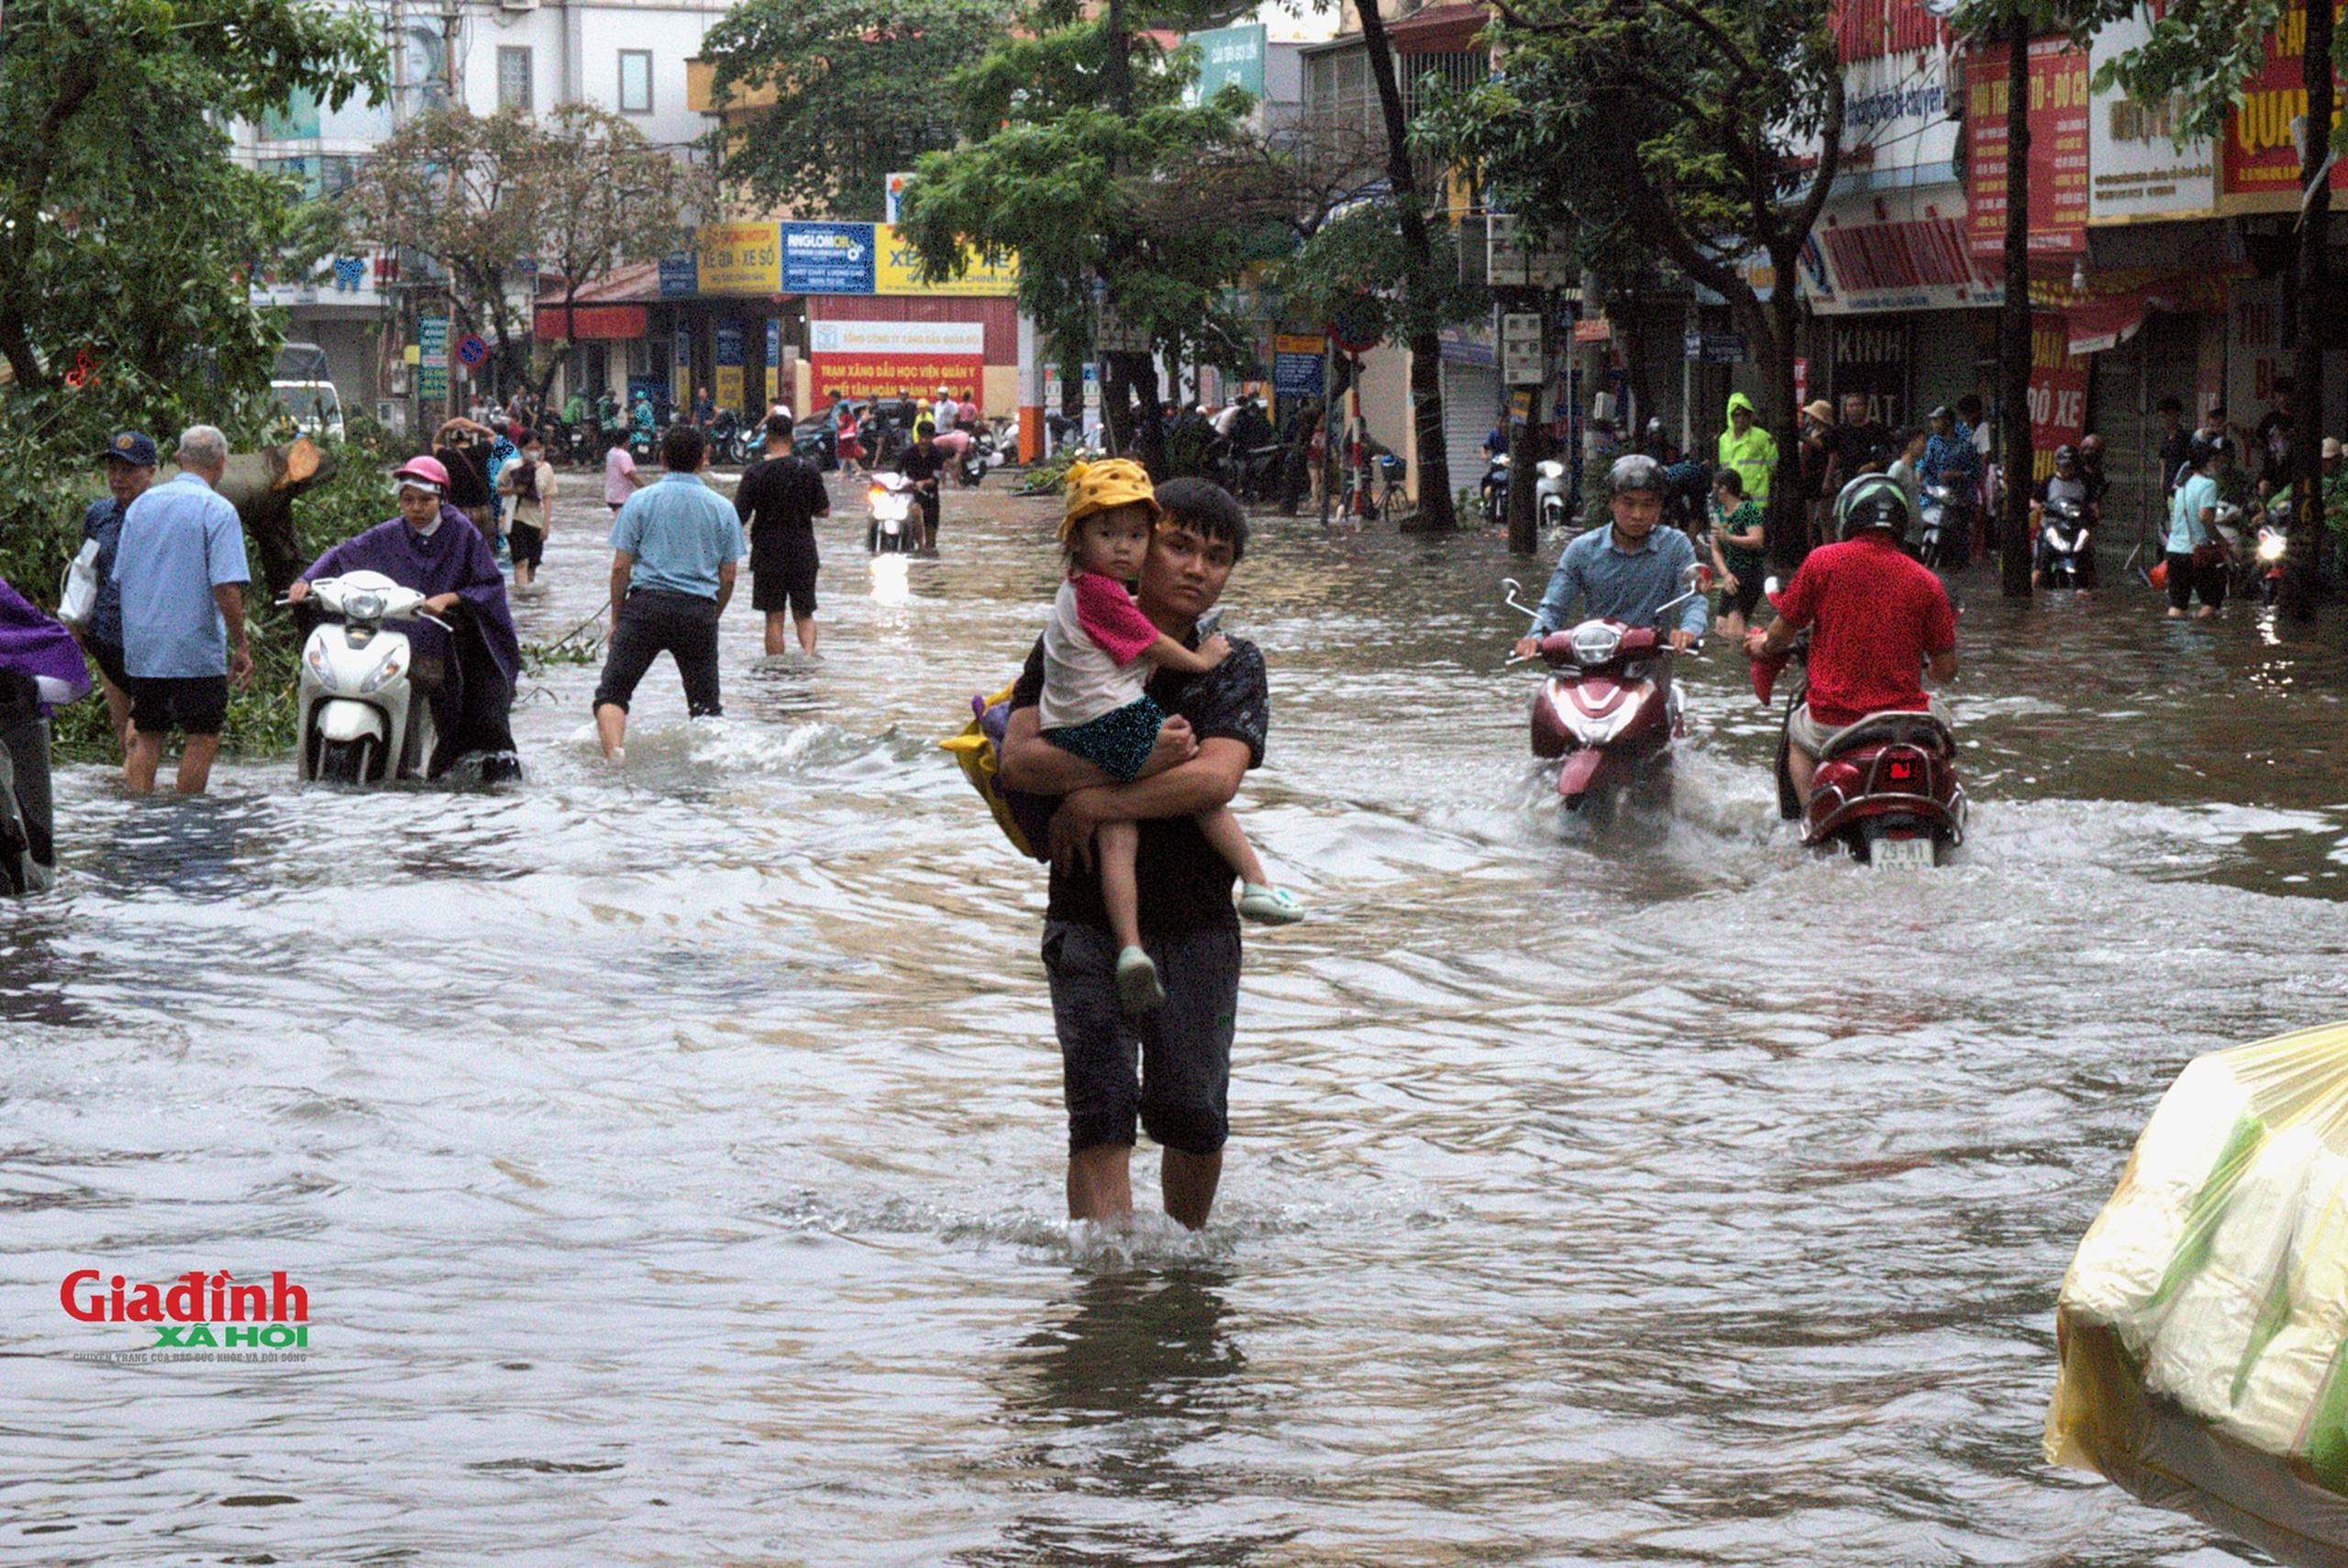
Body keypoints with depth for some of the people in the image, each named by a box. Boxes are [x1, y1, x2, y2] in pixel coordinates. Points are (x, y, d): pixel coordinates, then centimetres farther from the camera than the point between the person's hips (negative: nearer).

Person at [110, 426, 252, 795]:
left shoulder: (141, 505, 10)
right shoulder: (217, 510, -9)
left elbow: (120, 578, 14)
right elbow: (226, 586, -16)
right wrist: (241, 646, -10)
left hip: (142, 650, 6)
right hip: (196, 650, -6)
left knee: (146, 736, 11)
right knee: (203, 738, 2)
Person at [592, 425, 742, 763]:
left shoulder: (640, 502, 2)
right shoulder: (722, 509, 8)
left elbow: (620, 567, 0)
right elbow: (728, 577, 9)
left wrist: (616, 618, 10)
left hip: (646, 605, -2)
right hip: (699, 610, 2)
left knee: (612, 693, -1)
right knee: (705, 703, 13)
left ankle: (614, 751, -23)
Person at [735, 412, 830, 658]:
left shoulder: (755, 473, -9)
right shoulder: (808, 470, -2)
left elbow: (739, 517, -10)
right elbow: (824, 511, 6)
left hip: (768, 554, -2)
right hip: (803, 552, 2)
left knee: (774, 618, 5)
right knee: (804, 614, 12)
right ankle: (808, 651, -13)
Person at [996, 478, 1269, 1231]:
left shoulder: (1233, 666, 4)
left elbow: (1215, 778, -13)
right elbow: (1020, 759, -10)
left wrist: (1097, 801, -16)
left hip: (1198, 921, 1)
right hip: (1089, 915, -1)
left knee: (1192, 1116, 8)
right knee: (1102, 1112, -11)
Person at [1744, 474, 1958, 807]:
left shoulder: (1822, 562, -3)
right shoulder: (1925, 581, 0)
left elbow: (1783, 633, 4)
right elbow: (1946, 672, 3)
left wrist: (1763, 645, 29)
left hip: (1833, 721, -1)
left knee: (1798, 735, 33)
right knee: (1939, 719, 34)